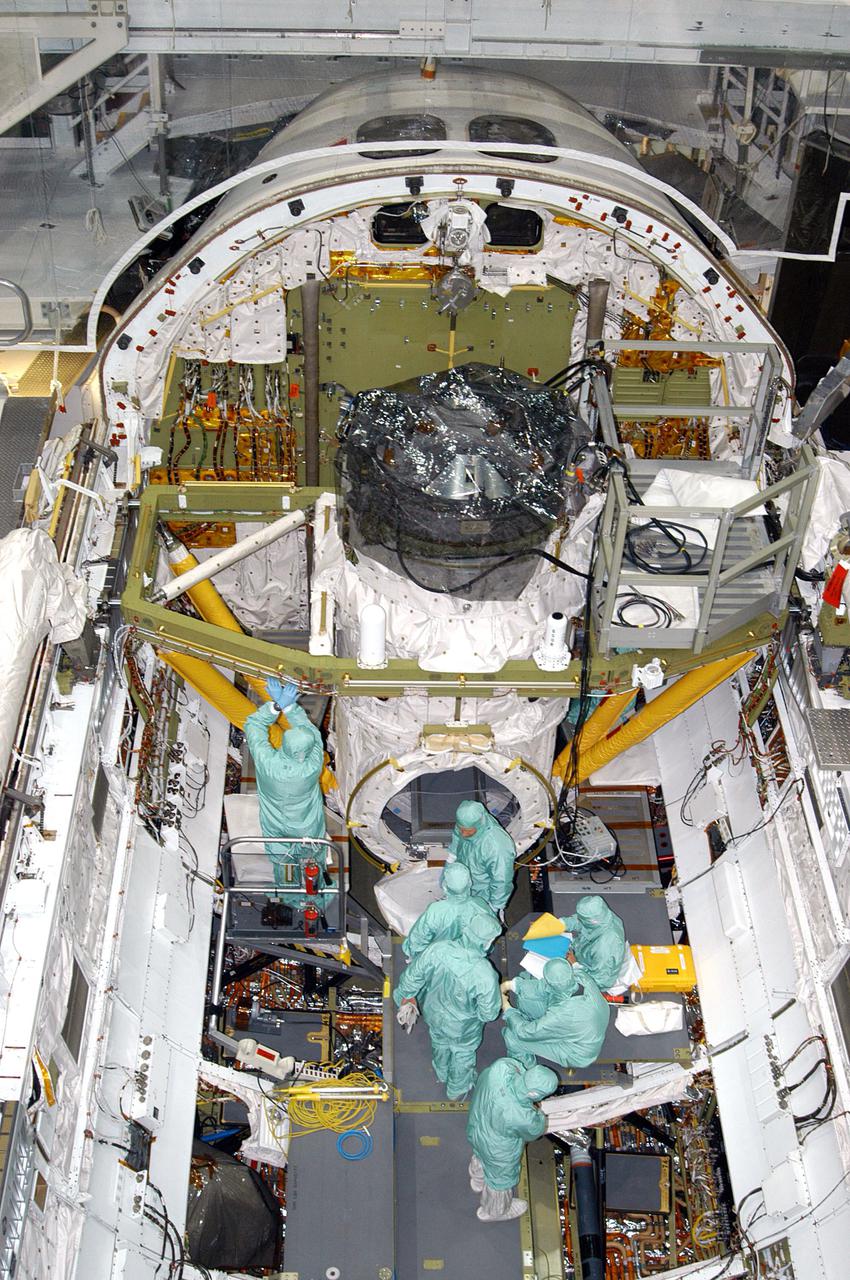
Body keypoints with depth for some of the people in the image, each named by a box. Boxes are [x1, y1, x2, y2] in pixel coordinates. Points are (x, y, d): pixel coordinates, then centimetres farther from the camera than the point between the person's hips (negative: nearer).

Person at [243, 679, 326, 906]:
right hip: (308, 829, -1)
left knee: (283, 863, 29)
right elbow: (310, 728, -28)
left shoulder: (267, 763, -39)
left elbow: (253, 725, -26)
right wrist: (289, 706, -34)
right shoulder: (313, 767, -40)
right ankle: (316, 894, 55)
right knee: (312, 862, 29)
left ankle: (292, 900, 53)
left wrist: (276, 706, -34)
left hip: (277, 828, 1)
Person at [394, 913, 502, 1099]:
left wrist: (407, 994, 6)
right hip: (462, 1028, -3)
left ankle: (441, 1074, 66)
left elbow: (412, 975, -15)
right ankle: (457, 1089, 58)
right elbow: (488, 1014, -25)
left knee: (440, 1044, 36)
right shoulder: (485, 975, -41)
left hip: (434, 1014, 3)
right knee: (462, 1055, 31)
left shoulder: (437, 949, -33)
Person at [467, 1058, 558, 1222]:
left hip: (477, 1125, 5)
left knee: (480, 1157, 38)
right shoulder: (523, 1119, -44)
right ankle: (494, 1211, 59)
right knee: (500, 1179, 29)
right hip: (498, 1153, -5)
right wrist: (536, 1111, 0)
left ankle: (478, 1181, 70)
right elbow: (534, 1132, -18)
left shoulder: (503, 1065, -37)